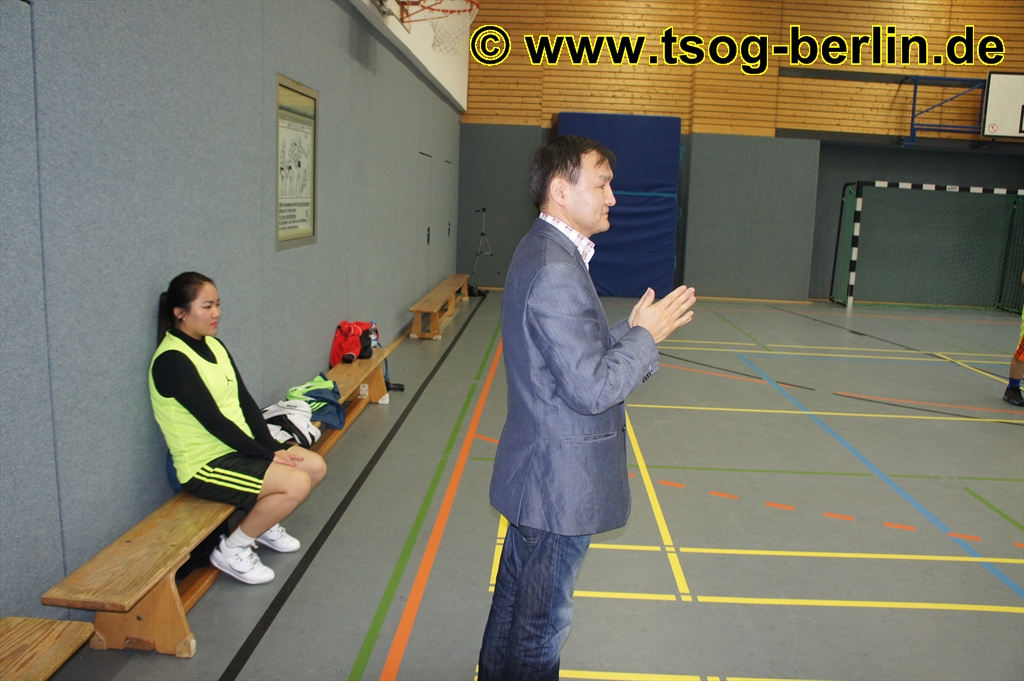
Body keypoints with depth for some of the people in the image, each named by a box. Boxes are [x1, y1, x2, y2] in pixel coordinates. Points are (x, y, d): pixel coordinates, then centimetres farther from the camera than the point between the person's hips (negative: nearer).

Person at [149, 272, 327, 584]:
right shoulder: (172, 360, -20)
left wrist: (274, 447, -6)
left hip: (239, 445, 9)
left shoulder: (213, 345, 7)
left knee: (316, 466, 1)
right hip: (205, 464, -9)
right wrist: (267, 455, -17)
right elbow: (213, 421, -22)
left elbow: (245, 402, 5)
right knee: (297, 483, -21)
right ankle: (233, 550, -2)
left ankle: (265, 523, 23)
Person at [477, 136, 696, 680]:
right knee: (543, 620, 11)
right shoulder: (556, 271, -25)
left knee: (514, 596, 27)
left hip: (536, 472, 10)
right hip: (560, 483, -10)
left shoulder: (545, 253, 8)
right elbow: (592, 388, -26)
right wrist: (646, 336, -13)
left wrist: (633, 331, 1)